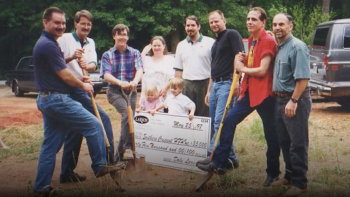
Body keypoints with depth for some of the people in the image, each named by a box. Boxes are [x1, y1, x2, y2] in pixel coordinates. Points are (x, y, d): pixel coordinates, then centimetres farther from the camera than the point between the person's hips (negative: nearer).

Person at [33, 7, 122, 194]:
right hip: (57, 99, -11)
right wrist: (83, 85, 2)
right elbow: (64, 75, -15)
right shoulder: (48, 45, -17)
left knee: (50, 144, 12)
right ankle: (100, 166, 10)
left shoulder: (43, 43, 17)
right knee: (94, 124, -1)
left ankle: (42, 186, 16)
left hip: (46, 99, 11)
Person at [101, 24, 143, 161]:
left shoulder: (135, 53, 7)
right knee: (127, 112, -29)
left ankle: (119, 156, 21)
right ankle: (127, 147, -28)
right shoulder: (107, 55, 3)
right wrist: (120, 83, -32)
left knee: (128, 119, 6)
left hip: (131, 91, 3)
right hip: (114, 91, -3)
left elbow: (139, 70, -11)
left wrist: (134, 81, -34)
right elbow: (106, 75, -11)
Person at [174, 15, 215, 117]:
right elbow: (178, 69, 16)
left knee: (205, 116, 0)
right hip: (186, 85, 4)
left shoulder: (210, 42, 1)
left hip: (205, 84, -4)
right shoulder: (181, 45, 15)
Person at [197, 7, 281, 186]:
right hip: (248, 91, 8)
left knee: (270, 133, 4)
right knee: (228, 120, 0)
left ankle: (273, 172, 19)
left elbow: (262, 70, -19)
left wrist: (242, 68, -6)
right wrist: (242, 60, 4)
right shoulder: (251, 40, 15)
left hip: (263, 93, -8)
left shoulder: (268, 41, -13)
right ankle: (219, 162, 6)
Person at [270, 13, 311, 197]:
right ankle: (289, 175, 29)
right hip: (280, 99, 9)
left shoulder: (297, 46, -14)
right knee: (284, 141, 16)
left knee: (298, 144, 0)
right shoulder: (278, 47, 12)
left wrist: (293, 101, -22)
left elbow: (303, 77, -21)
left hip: (295, 100, -9)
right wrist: (279, 98, 11)